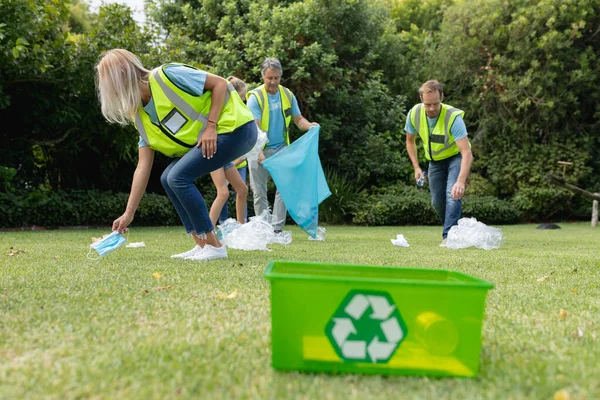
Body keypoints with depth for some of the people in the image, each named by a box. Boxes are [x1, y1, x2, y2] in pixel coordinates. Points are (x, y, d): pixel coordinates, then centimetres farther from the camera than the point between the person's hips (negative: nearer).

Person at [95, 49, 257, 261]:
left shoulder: (166, 75, -15)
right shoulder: (141, 116, 8)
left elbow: (220, 83, -13)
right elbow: (143, 167, 7)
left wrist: (211, 126, -18)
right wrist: (129, 213, 5)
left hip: (235, 128, -9)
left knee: (178, 177, -17)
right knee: (168, 178, 4)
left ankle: (214, 246, -8)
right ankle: (203, 245, 6)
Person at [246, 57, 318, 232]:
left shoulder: (288, 95, 2)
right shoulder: (255, 97, -12)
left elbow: (298, 119, 5)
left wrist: (310, 125, -18)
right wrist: (259, 153, -32)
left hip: (281, 148, 3)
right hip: (259, 150, -3)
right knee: (259, 192, 4)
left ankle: (276, 228, -1)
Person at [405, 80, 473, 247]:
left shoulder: (453, 117, -34)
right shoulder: (414, 114, -20)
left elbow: (467, 152, -41)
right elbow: (410, 141, 0)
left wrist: (461, 181, -54)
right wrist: (416, 167, -7)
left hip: (456, 157, -4)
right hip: (434, 160, 5)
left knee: (453, 194, -25)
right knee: (437, 201, 5)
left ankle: (448, 236, -22)